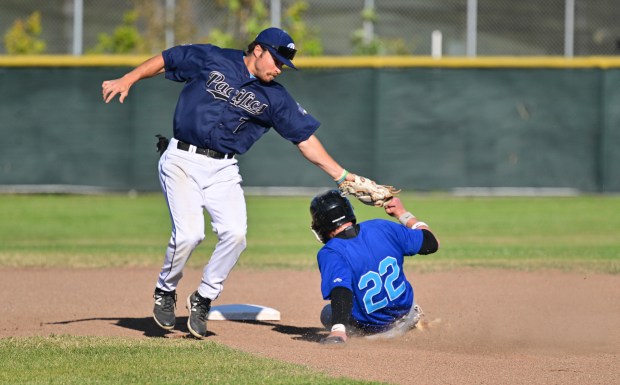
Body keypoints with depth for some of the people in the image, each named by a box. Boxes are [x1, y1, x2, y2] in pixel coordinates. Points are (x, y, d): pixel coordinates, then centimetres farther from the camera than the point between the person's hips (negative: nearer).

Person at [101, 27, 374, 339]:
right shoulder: (211, 60, 0)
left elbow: (305, 138, 9)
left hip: (224, 171, 3)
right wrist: (128, 80, -4)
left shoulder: (274, 98, 7)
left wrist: (341, 175, 4)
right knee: (189, 233, -20)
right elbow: (165, 60, 7)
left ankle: (203, 299, 4)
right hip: (182, 161, -3)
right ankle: (165, 292, 9)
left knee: (235, 233, -18)